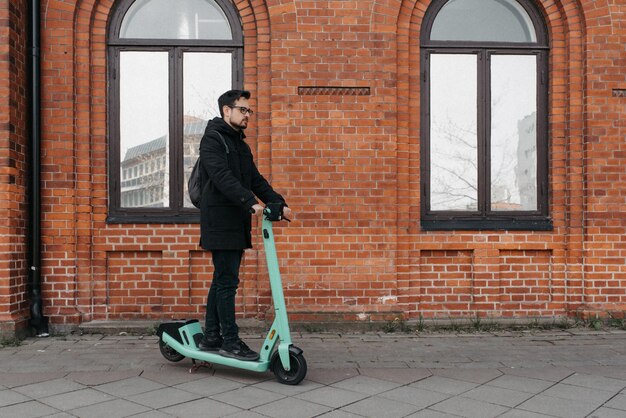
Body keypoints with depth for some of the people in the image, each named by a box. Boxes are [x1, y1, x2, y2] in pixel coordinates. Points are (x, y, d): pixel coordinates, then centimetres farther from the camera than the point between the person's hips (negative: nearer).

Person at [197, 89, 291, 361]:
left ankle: (210, 338, 20)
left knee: (222, 281, 12)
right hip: (220, 223, -9)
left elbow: (255, 180, 17)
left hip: (237, 224, 9)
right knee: (227, 282, -7)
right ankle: (230, 342, 0)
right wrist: (250, 202, -32)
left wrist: (278, 202, 3)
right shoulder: (213, 138, -6)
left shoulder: (241, 145, 22)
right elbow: (222, 177, -21)